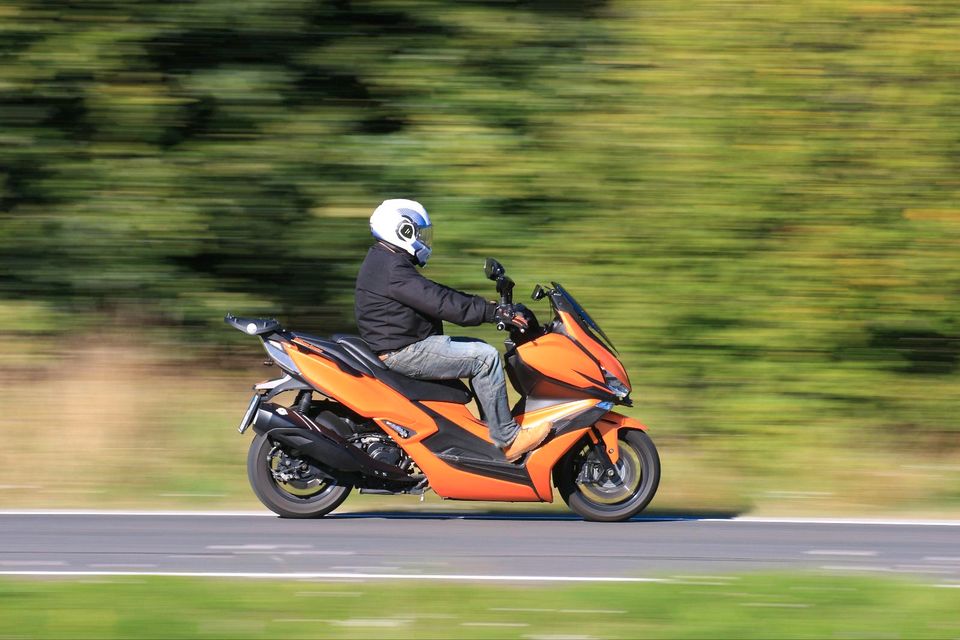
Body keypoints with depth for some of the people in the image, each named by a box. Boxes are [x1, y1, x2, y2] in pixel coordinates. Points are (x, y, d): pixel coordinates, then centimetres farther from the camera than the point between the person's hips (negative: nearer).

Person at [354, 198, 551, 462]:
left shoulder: (387, 262, 18)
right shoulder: (392, 269, -18)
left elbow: (434, 294, 20)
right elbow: (439, 302, -24)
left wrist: (491, 308, 15)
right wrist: (492, 312, -22)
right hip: (402, 353, -11)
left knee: (480, 350, 15)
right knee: (485, 357, -15)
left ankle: (494, 426, 12)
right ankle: (506, 439, -13)